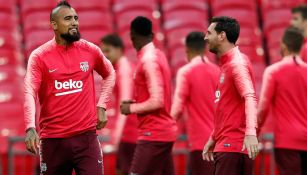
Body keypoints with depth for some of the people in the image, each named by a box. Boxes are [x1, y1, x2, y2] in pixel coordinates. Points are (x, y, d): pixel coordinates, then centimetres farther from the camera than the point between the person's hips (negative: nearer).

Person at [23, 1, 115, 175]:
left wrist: (101, 106, 10)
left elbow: (109, 74, 24)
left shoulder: (90, 50, 4)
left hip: (86, 136, 1)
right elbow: (30, 92, -15)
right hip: (53, 139, -1)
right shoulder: (39, 56, -4)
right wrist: (31, 127, -30)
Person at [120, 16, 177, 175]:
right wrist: (135, 102, 13)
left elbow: (156, 102, -21)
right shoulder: (158, 55, 13)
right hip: (165, 131, 10)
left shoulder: (148, 59, -16)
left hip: (153, 134, -9)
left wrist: (131, 108, -9)